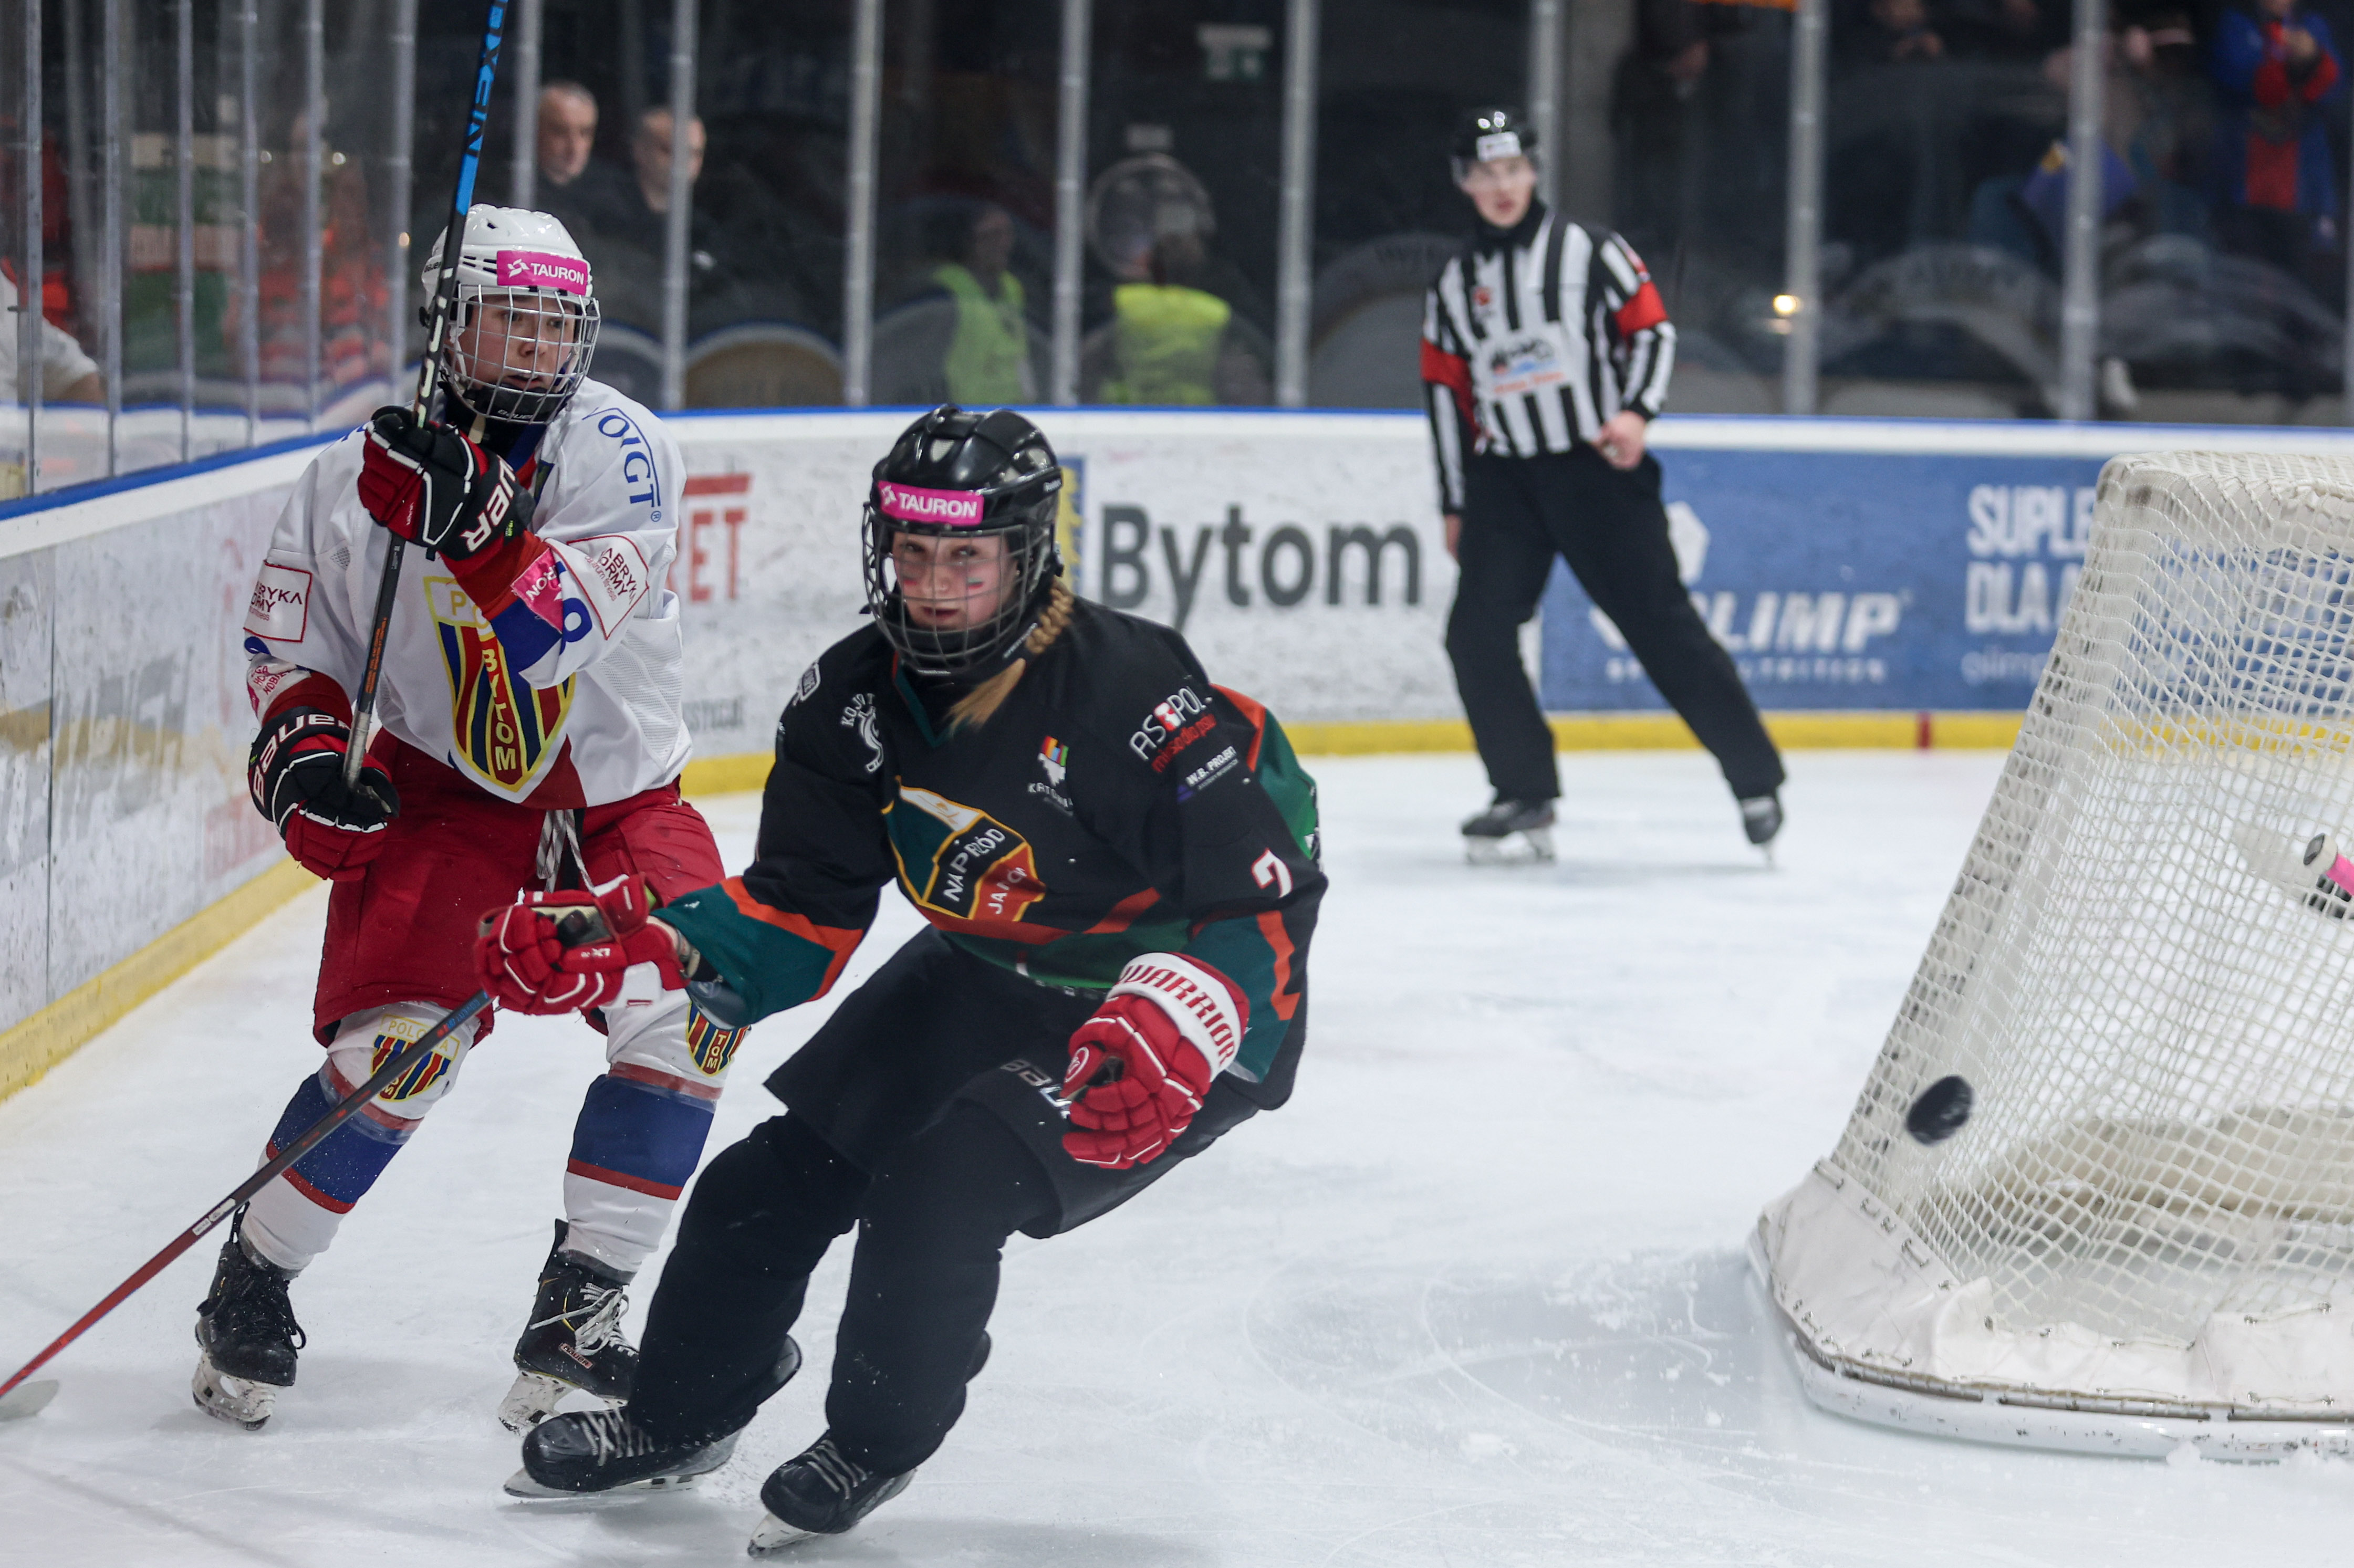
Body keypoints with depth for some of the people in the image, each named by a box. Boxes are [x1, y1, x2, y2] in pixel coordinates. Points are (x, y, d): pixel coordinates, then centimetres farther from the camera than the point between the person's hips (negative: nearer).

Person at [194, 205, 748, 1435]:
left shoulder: (622, 454, -10)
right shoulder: (359, 474, -7)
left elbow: (543, 633, -24)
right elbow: (285, 650, 3)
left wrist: (464, 523, -38)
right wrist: (304, 755, -16)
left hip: (616, 799, 2)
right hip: (439, 792, -2)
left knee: (685, 1014, -17)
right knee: (400, 1045, -18)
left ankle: (573, 1319, -8)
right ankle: (252, 1281, 5)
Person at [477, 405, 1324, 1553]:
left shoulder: (1133, 695, -31)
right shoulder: (855, 700, -11)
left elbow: (1267, 898, -27)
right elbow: (800, 915, -8)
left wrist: (1166, 1036, -43)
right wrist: (642, 952, -25)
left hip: (1202, 1021, -7)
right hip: (987, 975, 7)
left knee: (941, 1192, -23)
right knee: (785, 1170, 2)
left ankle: (876, 1444, 4)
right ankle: (679, 1415, 26)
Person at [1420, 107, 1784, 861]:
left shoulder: (1588, 252, 0)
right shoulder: (1454, 285, 12)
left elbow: (1652, 329, 0)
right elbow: (1447, 393, 15)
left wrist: (1634, 411, -16)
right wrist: (1455, 503, 15)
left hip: (1599, 467, -4)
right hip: (1503, 480, 4)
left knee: (1661, 623, -6)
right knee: (1476, 631, -9)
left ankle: (1756, 777, 4)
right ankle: (1526, 794, 4)